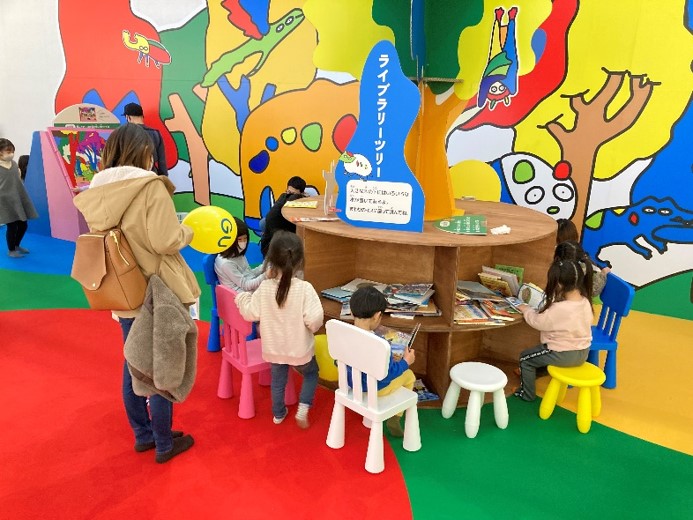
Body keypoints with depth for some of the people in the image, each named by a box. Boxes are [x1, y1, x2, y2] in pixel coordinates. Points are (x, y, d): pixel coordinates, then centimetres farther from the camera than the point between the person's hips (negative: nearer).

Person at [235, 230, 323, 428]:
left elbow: (251, 313, -7)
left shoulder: (264, 288, -16)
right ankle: (302, 409, 13)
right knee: (311, 374, 25)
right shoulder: (304, 288, -25)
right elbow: (315, 319, -26)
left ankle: (278, 414, 41)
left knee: (277, 380, 24)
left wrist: (242, 298, 12)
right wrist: (313, 328, -2)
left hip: (273, 348, 3)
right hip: (300, 348, -2)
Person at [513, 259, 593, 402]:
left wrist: (526, 309, 1)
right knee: (540, 349, 31)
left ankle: (527, 394, 27)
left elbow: (537, 322, -16)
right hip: (582, 353, 8)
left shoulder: (559, 309, -31)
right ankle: (530, 373, 49)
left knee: (525, 357, 13)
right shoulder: (585, 302, -8)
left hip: (564, 356, -8)